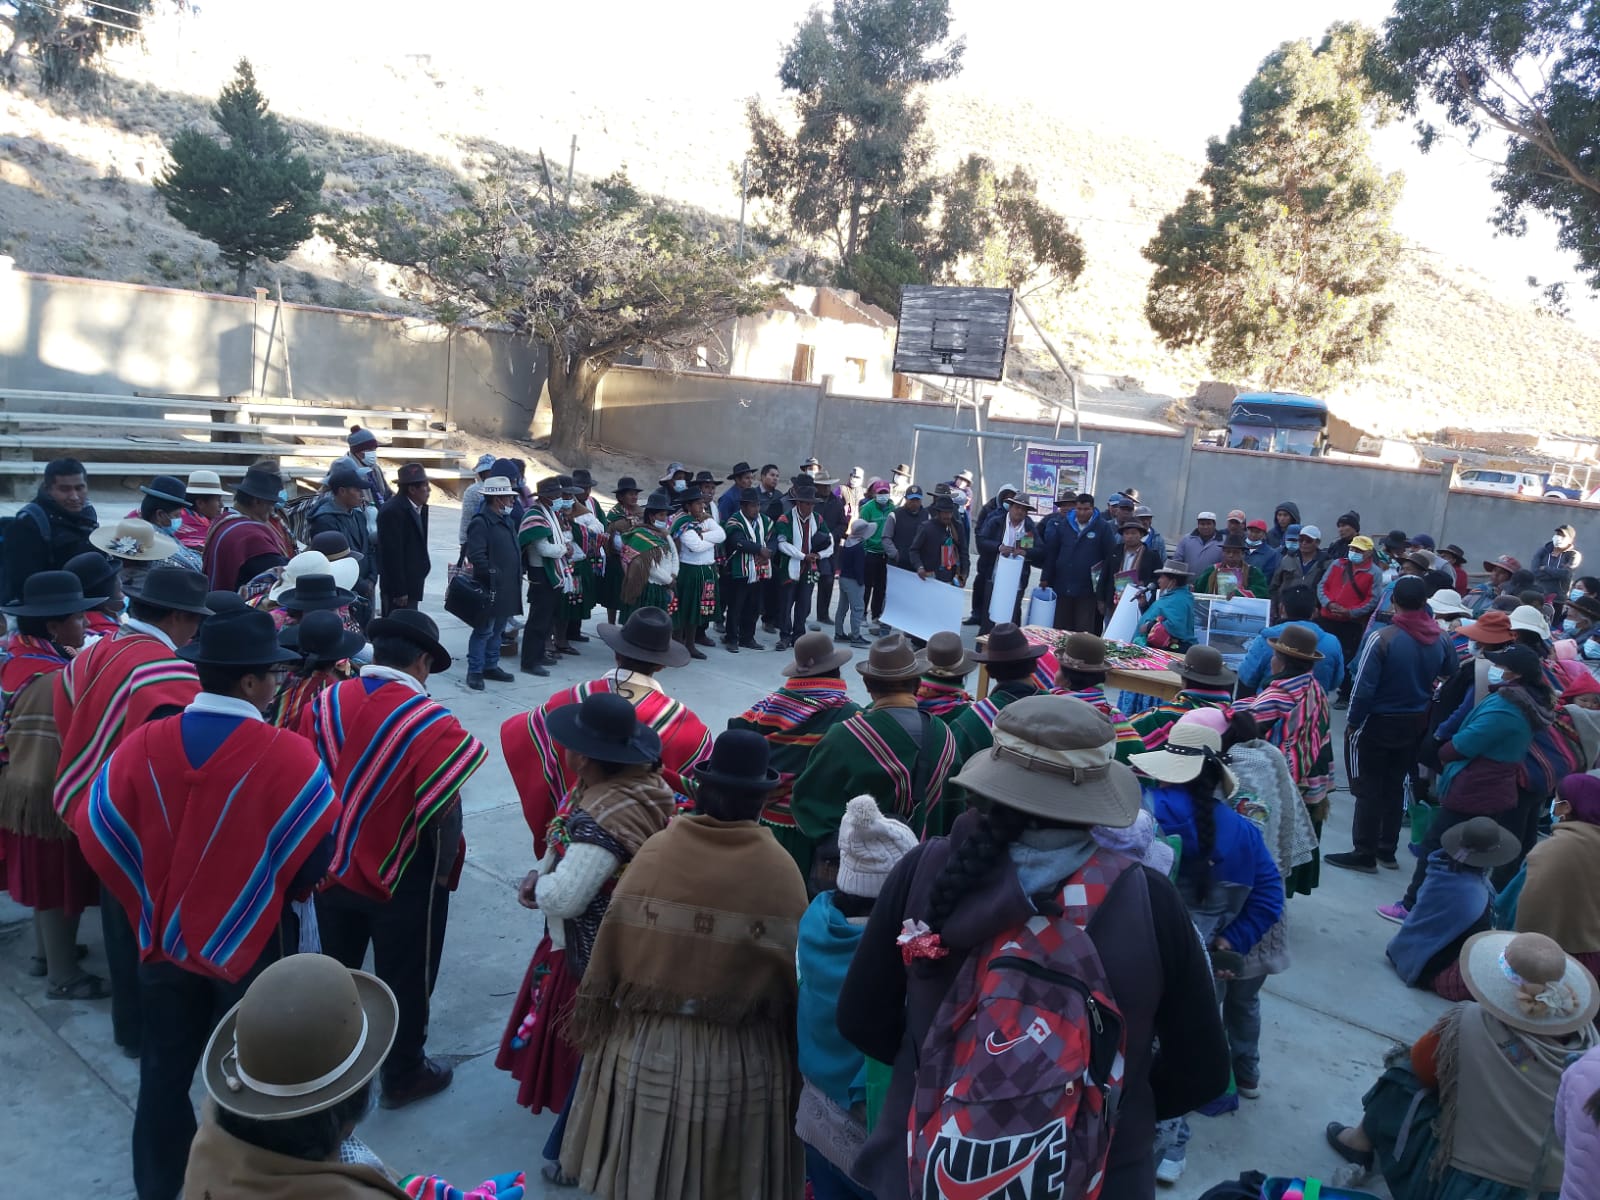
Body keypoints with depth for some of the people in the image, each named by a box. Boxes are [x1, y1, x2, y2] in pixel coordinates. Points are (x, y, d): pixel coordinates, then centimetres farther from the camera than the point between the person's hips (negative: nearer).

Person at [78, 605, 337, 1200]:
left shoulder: (142, 744, -12)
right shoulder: (287, 754, -23)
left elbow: (95, 831, -3)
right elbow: (317, 852, -16)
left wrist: (151, 899, 11)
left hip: (166, 936, 4)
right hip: (252, 941, -3)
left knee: (164, 1072, 22)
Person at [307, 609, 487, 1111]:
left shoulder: (323, 703, -8)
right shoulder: (431, 722, -25)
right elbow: (442, 814, -24)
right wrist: (443, 872, -5)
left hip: (333, 868, 5)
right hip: (403, 879, -5)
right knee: (404, 981, 16)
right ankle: (403, 1076, 33)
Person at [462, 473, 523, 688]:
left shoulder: (506, 521, 16)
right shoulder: (481, 522, -14)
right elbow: (477, 557, -20)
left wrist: (518, 573, 14)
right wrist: (494, 576, -20)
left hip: (507, 588, 9)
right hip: (491, 588, -9)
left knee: (498, 630, 15)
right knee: (484, 630, -3)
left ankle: (491, 666, 25)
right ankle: (475, 671, 5)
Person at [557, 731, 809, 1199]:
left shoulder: (657, 850, -12)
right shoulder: (780, 871, -13)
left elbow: (613, 946, -7)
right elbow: (797, 976, -8)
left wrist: (590, 1021, 7)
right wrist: (799, 1059, 6)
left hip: (649, 1049, 1)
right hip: (743, 1061, -1)